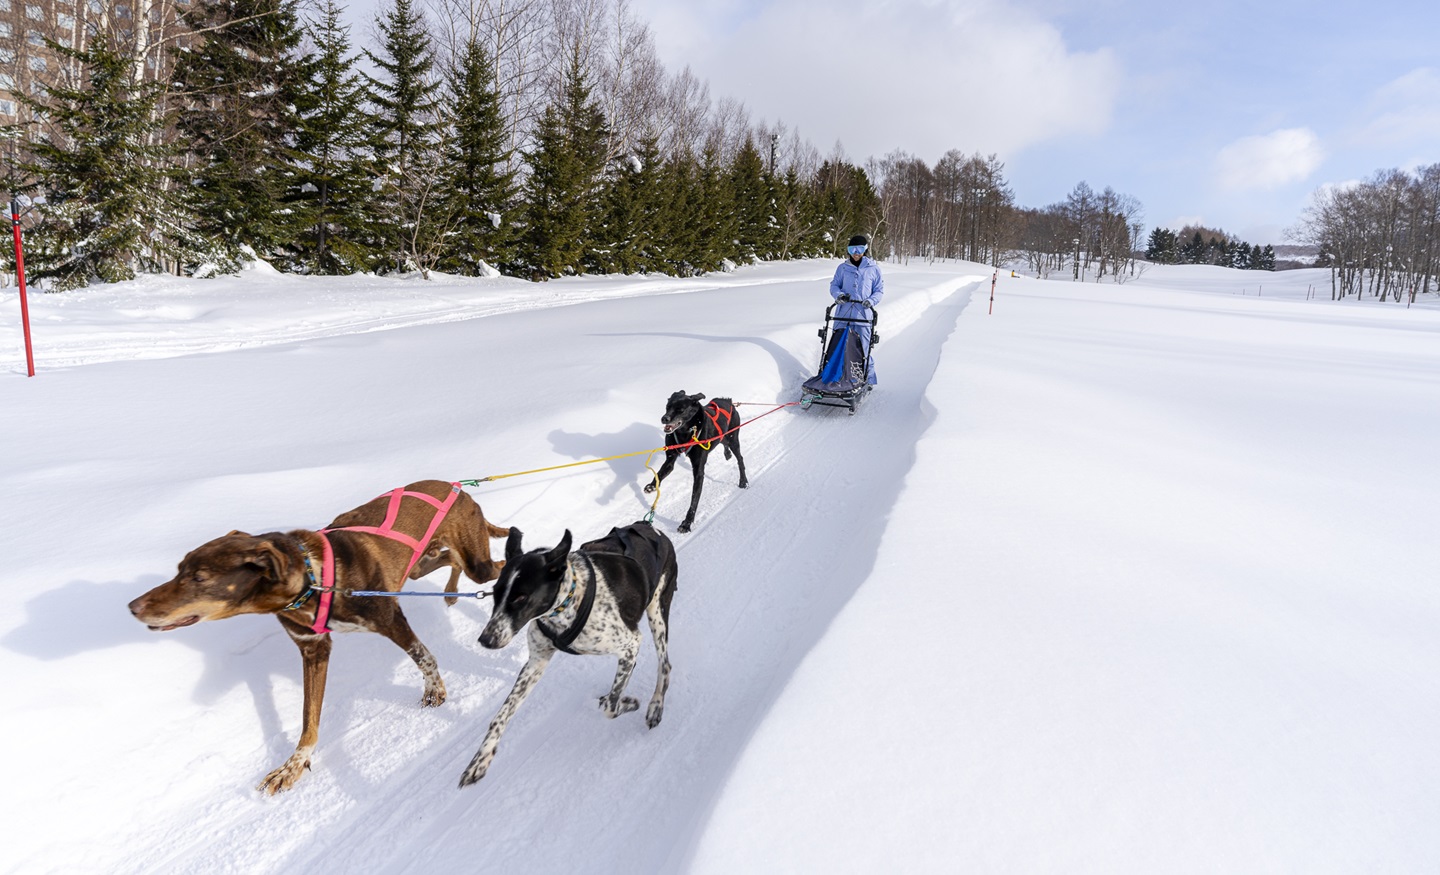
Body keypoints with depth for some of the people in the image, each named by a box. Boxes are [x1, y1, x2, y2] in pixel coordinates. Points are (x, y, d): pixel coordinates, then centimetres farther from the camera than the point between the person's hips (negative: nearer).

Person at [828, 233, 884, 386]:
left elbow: (879, 290, 8)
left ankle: (868, 380, 11)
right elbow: (834, 285, 14)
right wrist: (838, 294, -8)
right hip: (843, 315, 2)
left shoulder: (874, 269, 4)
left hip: (863, 316, -2)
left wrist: (871, 300, -11)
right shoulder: (843, 268, 8)